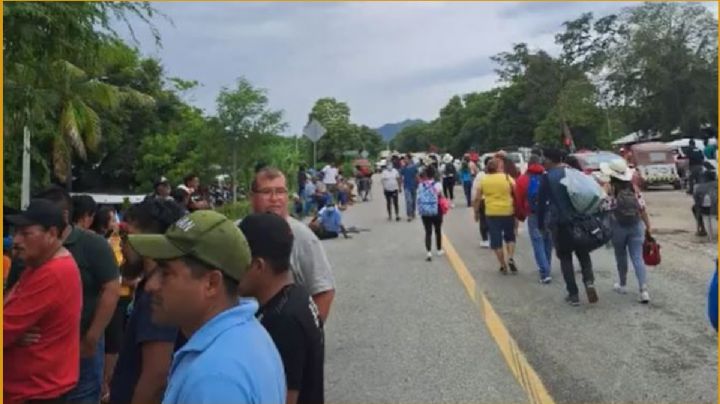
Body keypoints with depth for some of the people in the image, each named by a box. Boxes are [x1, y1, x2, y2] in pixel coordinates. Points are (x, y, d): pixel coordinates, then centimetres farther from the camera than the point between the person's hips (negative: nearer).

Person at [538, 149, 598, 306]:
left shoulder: (547, 178, -5)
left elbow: (542, 203, -4)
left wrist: (541, 224, 5)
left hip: (559, 222, -3)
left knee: (565, 258, 6)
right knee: (583, 253, 16)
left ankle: (573, 294, 5)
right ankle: (589, 281, -7)